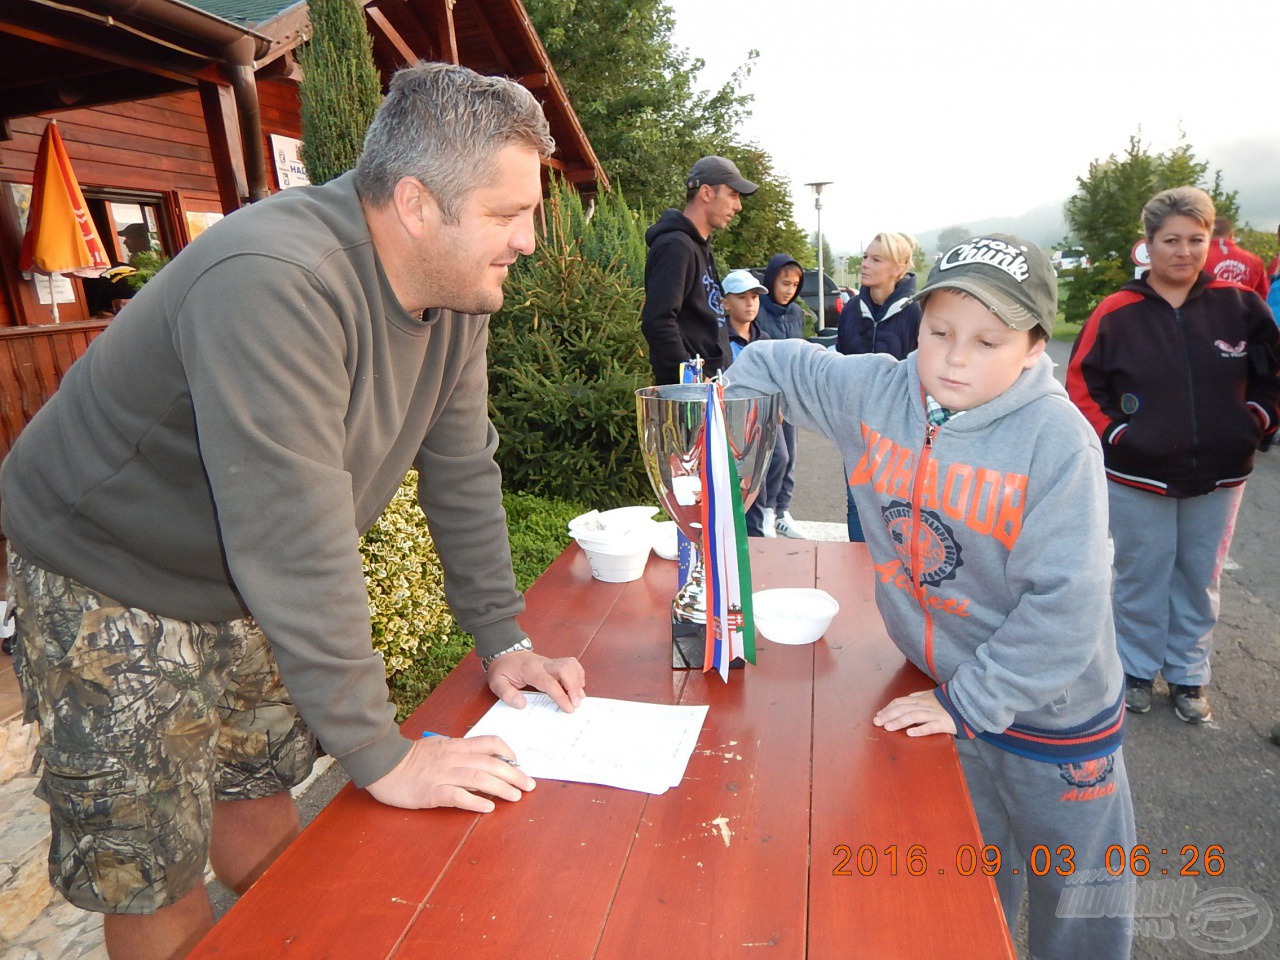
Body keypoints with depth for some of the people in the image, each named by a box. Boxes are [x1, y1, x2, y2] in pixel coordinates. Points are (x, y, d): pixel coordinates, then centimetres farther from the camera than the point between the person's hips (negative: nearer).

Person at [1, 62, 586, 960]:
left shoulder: (456, 287, -8)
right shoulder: (277, 283, -35)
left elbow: (461, 471, -2)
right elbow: (297, 546, -36)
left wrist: (503, 640, -1)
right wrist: (382, 758, -27)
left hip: (253, 585, 7)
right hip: (112, 591, -6)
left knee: (260, 792, 20)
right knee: (153, 876, 6)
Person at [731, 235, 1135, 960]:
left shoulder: (1058, 440, -23)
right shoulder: (873, 393, -10)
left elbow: (1064, 601, -26)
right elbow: (777, 363, 6)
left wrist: (972, 701, -24)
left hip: (1053, 712, -3)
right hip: (945, 695, 4)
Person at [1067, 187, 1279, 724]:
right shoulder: (1117, 313, -8)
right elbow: (1082, 383, -4)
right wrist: (1115, 436, -11)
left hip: (1218, 478, 3)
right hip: (1138, 478, -2)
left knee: (1200, 578, 15)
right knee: (1141, 578, 10)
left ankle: (1187, 675, 32)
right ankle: (1137, 669, 29)